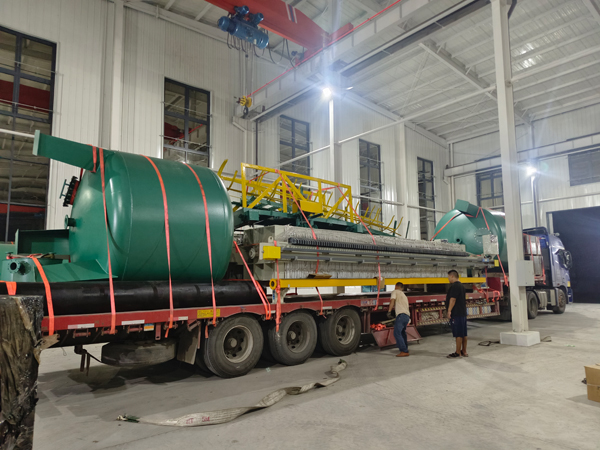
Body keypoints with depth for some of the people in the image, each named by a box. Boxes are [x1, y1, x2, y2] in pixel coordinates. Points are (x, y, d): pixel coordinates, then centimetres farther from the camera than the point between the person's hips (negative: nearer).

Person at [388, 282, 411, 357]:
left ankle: (404, 351, -15)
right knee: (402, 334, 17)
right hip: (407, 316, 9)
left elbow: (392, 300, -6)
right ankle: (406, 351, 17)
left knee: (397, 333, -10)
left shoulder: (395, 291, 9)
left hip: (401, 315, -8)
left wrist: (389, 311, -10)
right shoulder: (404, 295, 32)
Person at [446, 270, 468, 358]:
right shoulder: (461, 286, 17)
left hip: (456, 314, -10)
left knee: (458, 334, -6)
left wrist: (449, 311, -19)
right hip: (463, 313, 10)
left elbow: (453, 299, -21)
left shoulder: (454, 286, -15)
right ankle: (464, 351, 19)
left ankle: (458, 353, -2)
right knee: (463, 334, 12)